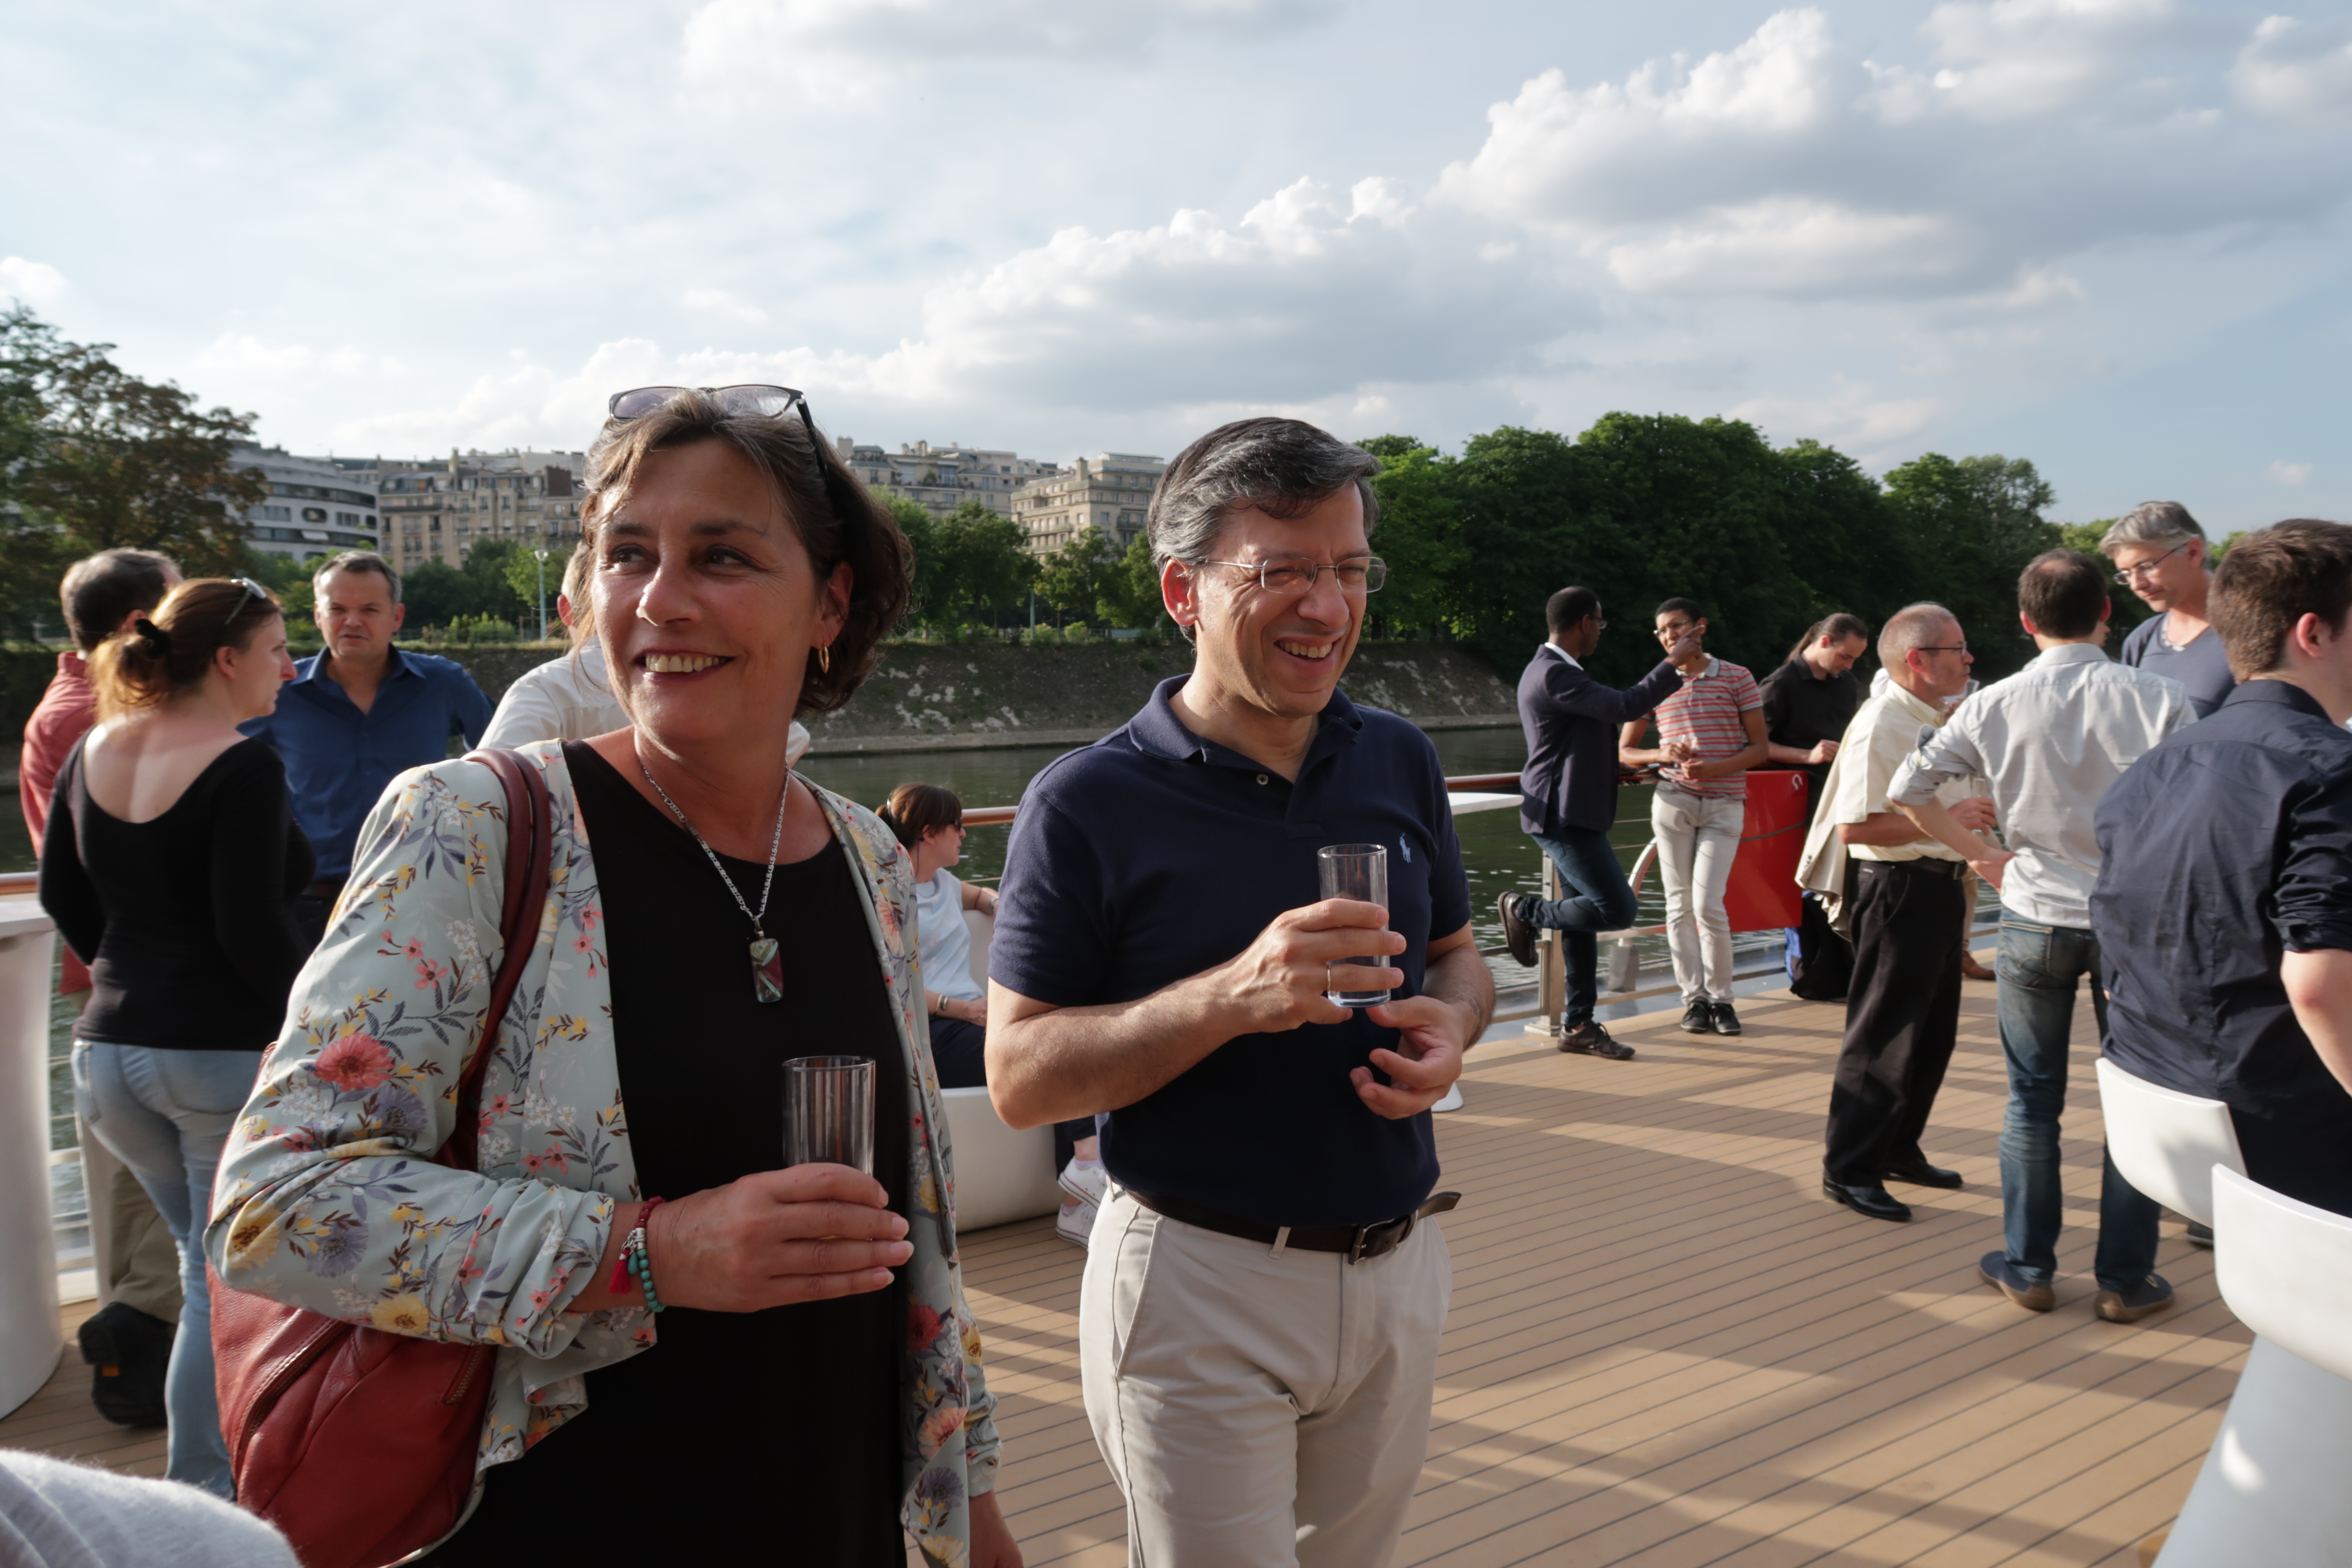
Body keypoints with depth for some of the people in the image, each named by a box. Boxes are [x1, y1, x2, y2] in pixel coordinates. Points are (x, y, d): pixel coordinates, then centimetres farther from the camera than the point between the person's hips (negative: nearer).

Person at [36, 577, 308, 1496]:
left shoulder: (95, 749, 6)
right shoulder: (244, 770, -16)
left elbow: (61, 893, 14)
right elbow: (254, 927, -20)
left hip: (108, 1051, 7)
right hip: (228, 1053, -7)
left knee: (206, 1263, 22)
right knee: (227, 1287, 7)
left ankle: (202, 1474, 29)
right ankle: (200, 1500, 17)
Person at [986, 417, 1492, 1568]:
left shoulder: (1400, 761, 3)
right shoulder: (1090, 804, -14)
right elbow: (1019, 1076, -14)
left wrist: (1450, 1025, -9)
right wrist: (1232, 998, -28)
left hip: (1396, 1269, 6)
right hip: (1201, 1287, -5)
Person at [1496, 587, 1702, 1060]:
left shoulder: (1552, 669, 17)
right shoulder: (1555, 674, -18)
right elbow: (1623, 707, -23)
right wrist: (1672, 666, -13)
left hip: (1575, 814, 11)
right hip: (1562, 816, -11)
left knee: (1585, 917, 11)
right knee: (1617, 909, -16)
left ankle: (1579, 1025, 17)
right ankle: (1524, 911, 2)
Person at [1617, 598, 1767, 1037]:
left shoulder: (1737, 679, 5)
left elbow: (1760, 747, 3)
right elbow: (1624, 751, 14)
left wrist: (1713, 768, -13)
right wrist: (1662, 755, -6)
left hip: (1724, 805, -2)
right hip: (1673, 800, 2)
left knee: (1707, 903, -11)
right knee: (1680, 904, 1)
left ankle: (1721, 999, 5)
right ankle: (1694, 999, 11)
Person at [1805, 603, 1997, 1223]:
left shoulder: (1938, 721, 15)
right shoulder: (1880, 724, -17)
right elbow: (1855, 826, -25)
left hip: (1938, 888, 10)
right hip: (1898, 889, -10)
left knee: (1933, 1032, 17)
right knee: (1884, 1035, -4)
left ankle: (1899, 1148, 31)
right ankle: (1849, 1169, 6)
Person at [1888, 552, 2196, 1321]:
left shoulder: (1995, 705, -5)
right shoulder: (2159, 698, -11)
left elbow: (1908, 788, -2)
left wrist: (1980, 854, 6)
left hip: (2035, 917, 1)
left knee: (2032, 1098, 13)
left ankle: (2027, 1267, 21)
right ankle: (2125, 1279, 18)